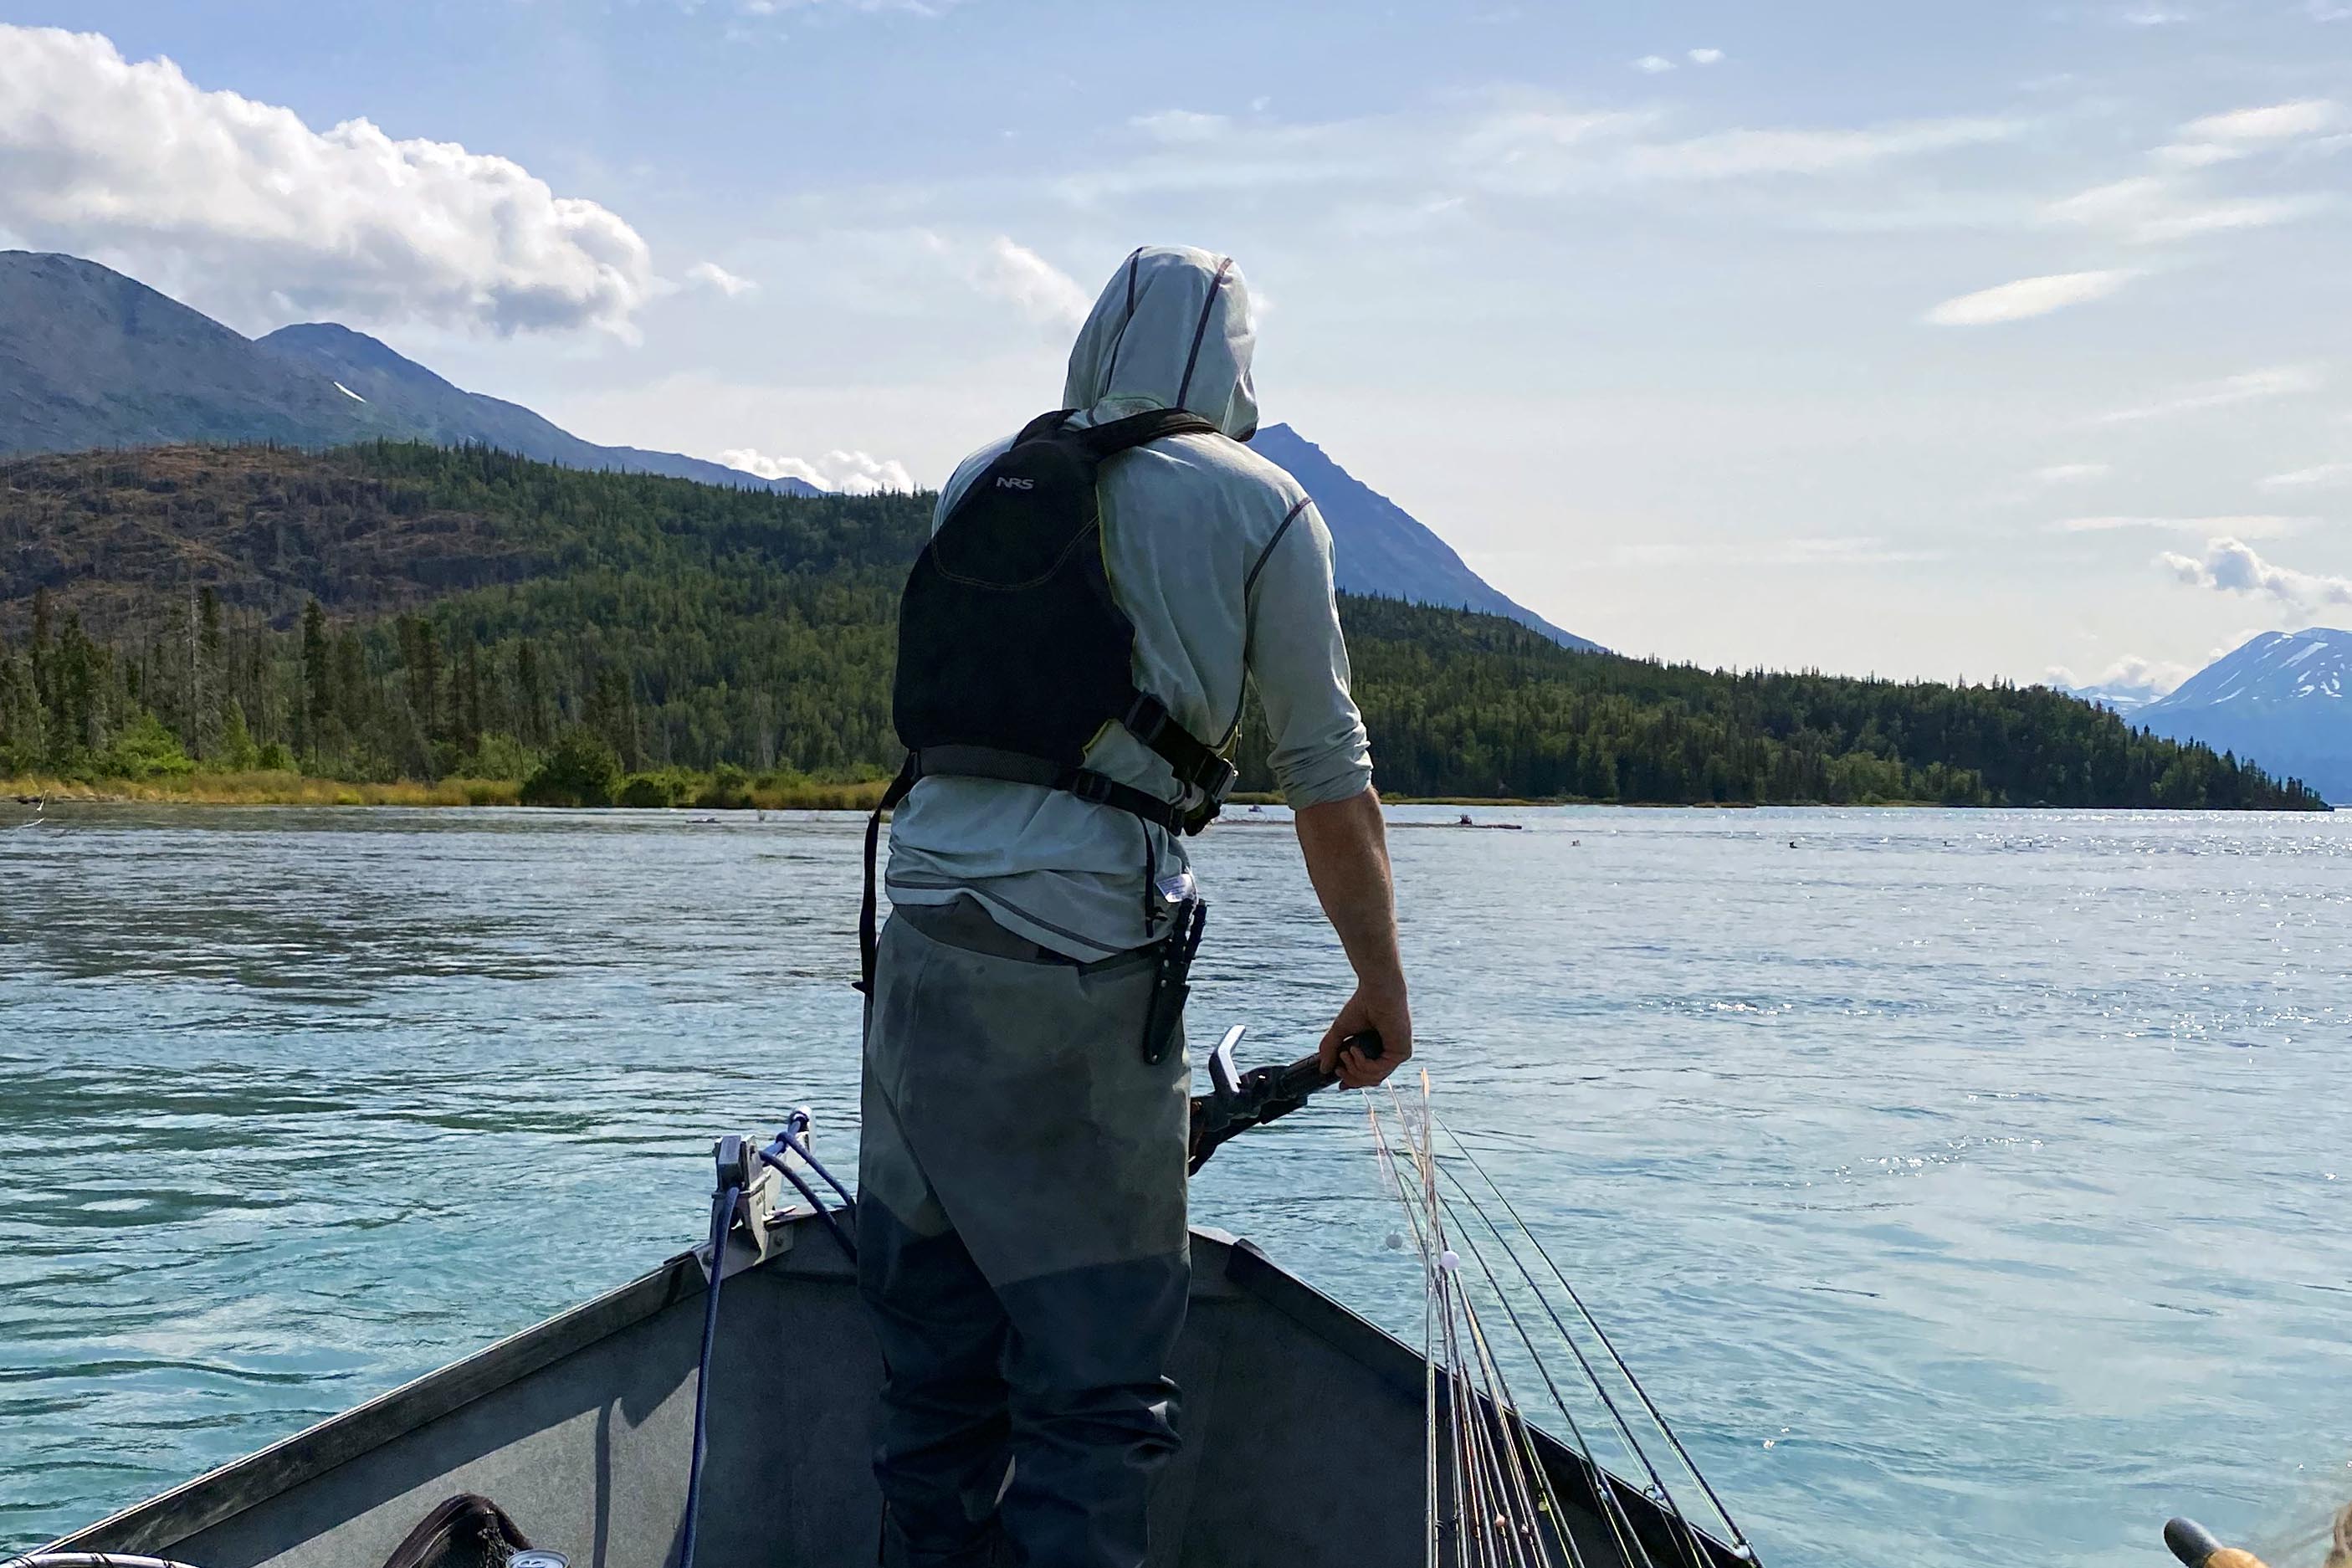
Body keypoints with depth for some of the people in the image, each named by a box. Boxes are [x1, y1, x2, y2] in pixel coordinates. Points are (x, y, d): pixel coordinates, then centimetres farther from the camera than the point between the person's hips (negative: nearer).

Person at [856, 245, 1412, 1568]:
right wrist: (1383, 983, 14)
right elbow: (1330, 778, 4)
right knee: (1096, 1381, 1)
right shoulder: (1258, 505, 3)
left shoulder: (978, 483, 16)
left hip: (918, 947, 5)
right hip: (1085, 974, -5)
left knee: (932, 1357, 14)